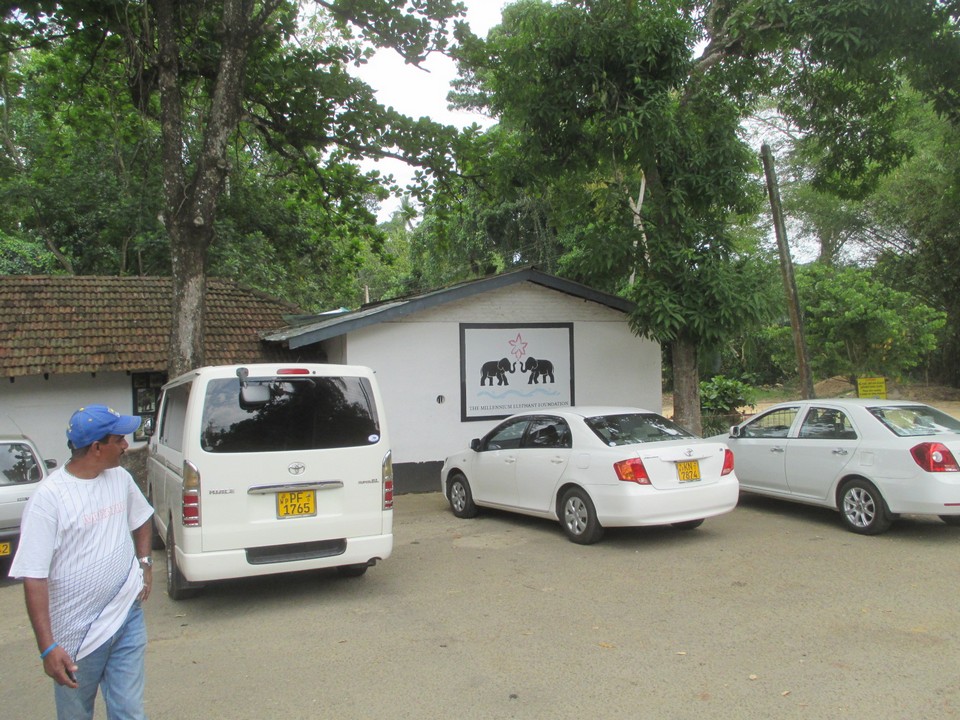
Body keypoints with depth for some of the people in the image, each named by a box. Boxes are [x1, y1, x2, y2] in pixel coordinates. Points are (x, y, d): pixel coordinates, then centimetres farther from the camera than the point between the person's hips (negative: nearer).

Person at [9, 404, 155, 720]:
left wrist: (144, 561, 8)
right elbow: (34, 578, -18)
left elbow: (141, 520, 22)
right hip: (77, 634, -4)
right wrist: (47, 648, -21)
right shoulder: (48, 498, -18)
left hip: (128, 618, 4)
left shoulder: (120, 478, 1)